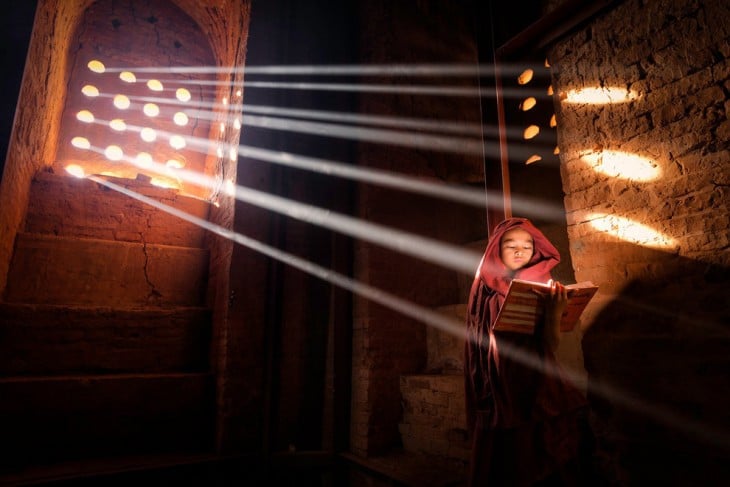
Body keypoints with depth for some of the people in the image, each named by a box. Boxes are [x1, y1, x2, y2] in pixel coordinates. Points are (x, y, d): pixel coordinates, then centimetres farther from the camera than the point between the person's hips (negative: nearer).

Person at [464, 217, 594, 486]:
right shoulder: (486, 290, 2)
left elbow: (550, 347, -9)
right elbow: (479, 345, 3)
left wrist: (554, 312, -25)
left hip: (537, 391, 0)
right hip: (498, 395, 0)